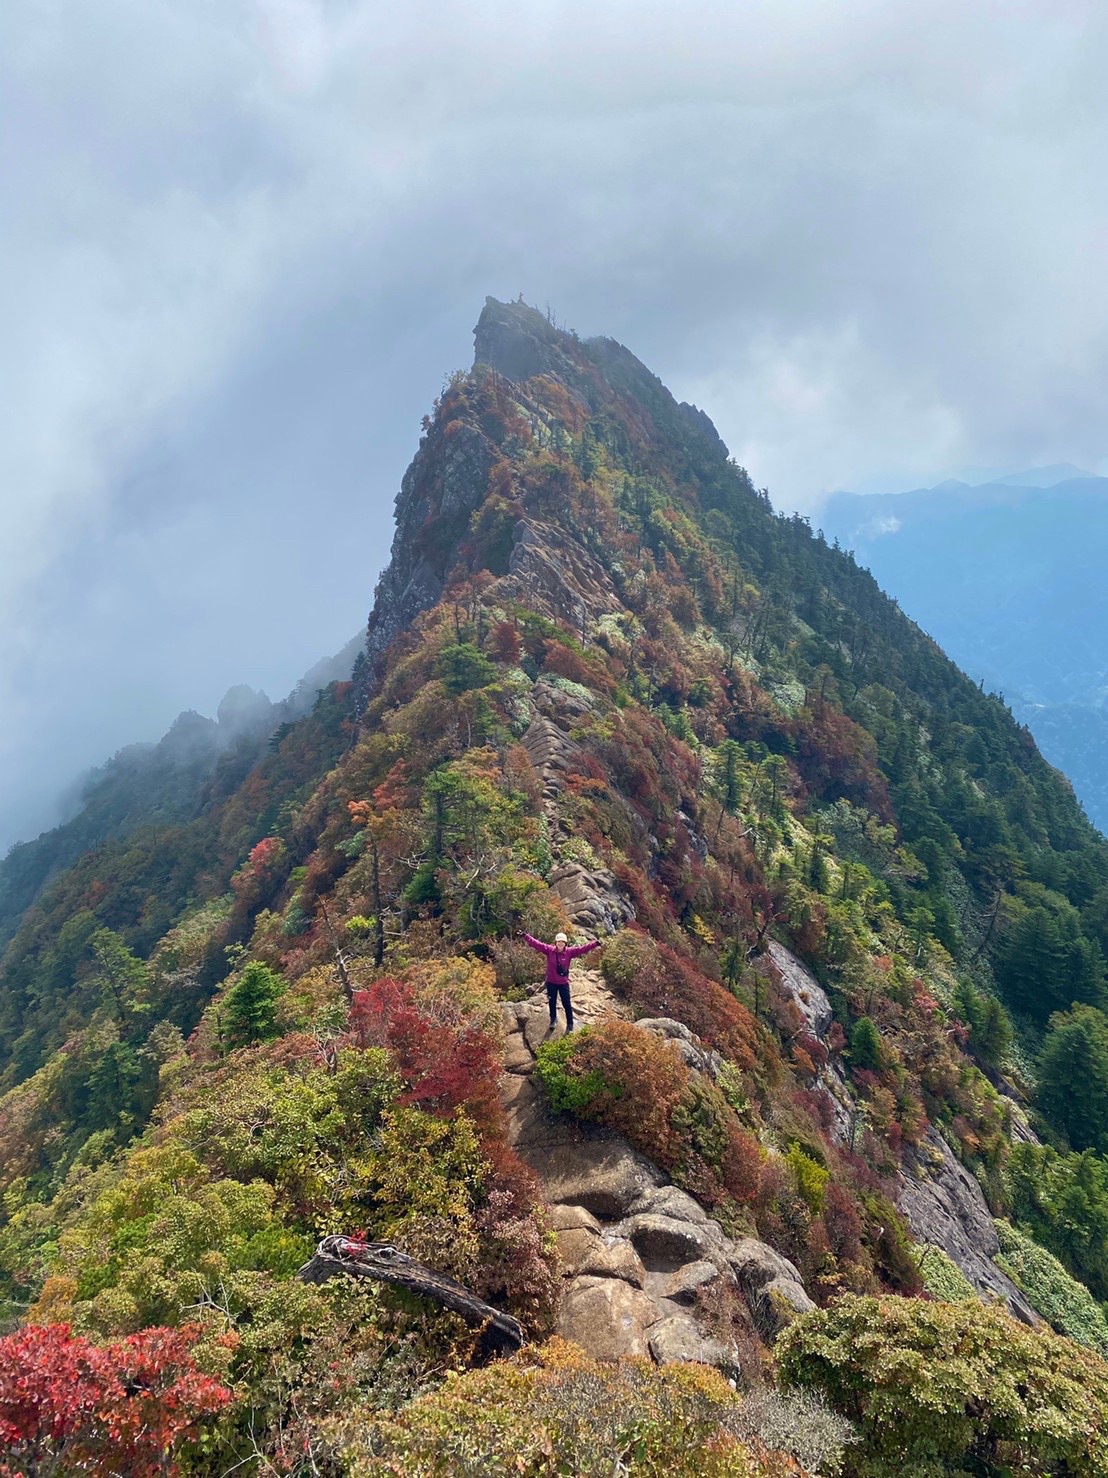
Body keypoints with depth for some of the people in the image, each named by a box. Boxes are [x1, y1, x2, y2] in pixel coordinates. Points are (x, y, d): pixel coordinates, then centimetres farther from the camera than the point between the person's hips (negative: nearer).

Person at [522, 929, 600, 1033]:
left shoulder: (569, 951, -10)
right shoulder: (549, 950, -9)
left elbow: (582, 948, -16)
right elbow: (536, 943, -10)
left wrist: (595, 944, -27)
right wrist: (525, 936, -15)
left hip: (563, 983, -1)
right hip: (551, 982, 1)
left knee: (567, 1004, 6)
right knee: (552, 1003, 18)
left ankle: (570, 1024, 19)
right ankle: (553, 1020, 40)